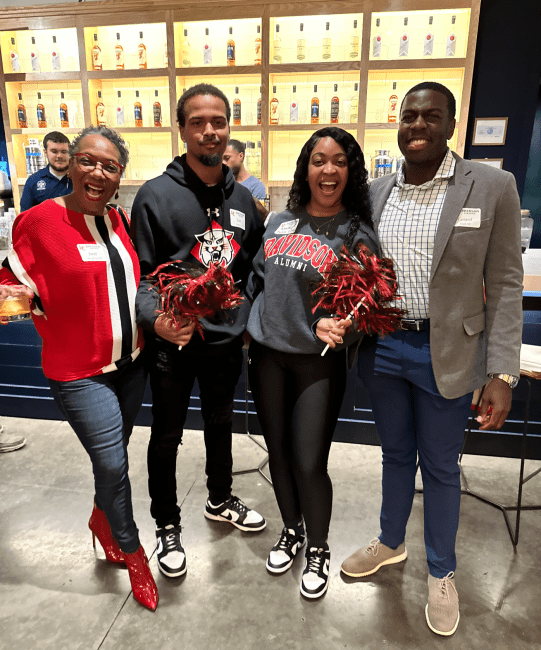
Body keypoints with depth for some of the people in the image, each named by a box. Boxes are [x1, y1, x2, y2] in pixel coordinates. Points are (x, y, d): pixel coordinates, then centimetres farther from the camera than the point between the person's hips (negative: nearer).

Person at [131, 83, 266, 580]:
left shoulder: (242, 198, 5)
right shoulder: (157, 195, -10)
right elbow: (140, 274, -10)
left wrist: (250, 321, 7)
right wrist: (156, 319, -27)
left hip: (228, 339, 5)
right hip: (173, 343, -4)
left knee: (221, 424, 22)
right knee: (167, 437, 11)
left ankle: (220, 500, 47)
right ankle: (167, 525, 36)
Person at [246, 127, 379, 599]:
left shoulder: (358, 234, -6)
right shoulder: (280, 223, 7)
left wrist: (335, 327, -26)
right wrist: (249, 325, 16)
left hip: (319, 362, -4)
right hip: (267, 353, 5)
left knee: (310, 463, -1)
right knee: (278, 451, 15)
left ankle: (319, 548, 30)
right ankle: (292, 531, 41)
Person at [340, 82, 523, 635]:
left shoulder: (492, 187, -5)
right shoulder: (374, 193, 4)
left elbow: (504, 284, -6)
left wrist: (502, 373, -11)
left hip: (445, 354, -3)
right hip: (381, 347, 3)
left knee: (440, 466, 13)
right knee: (395, 454, 21)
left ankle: (441, 573, 39)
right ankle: (390, 543, 46)